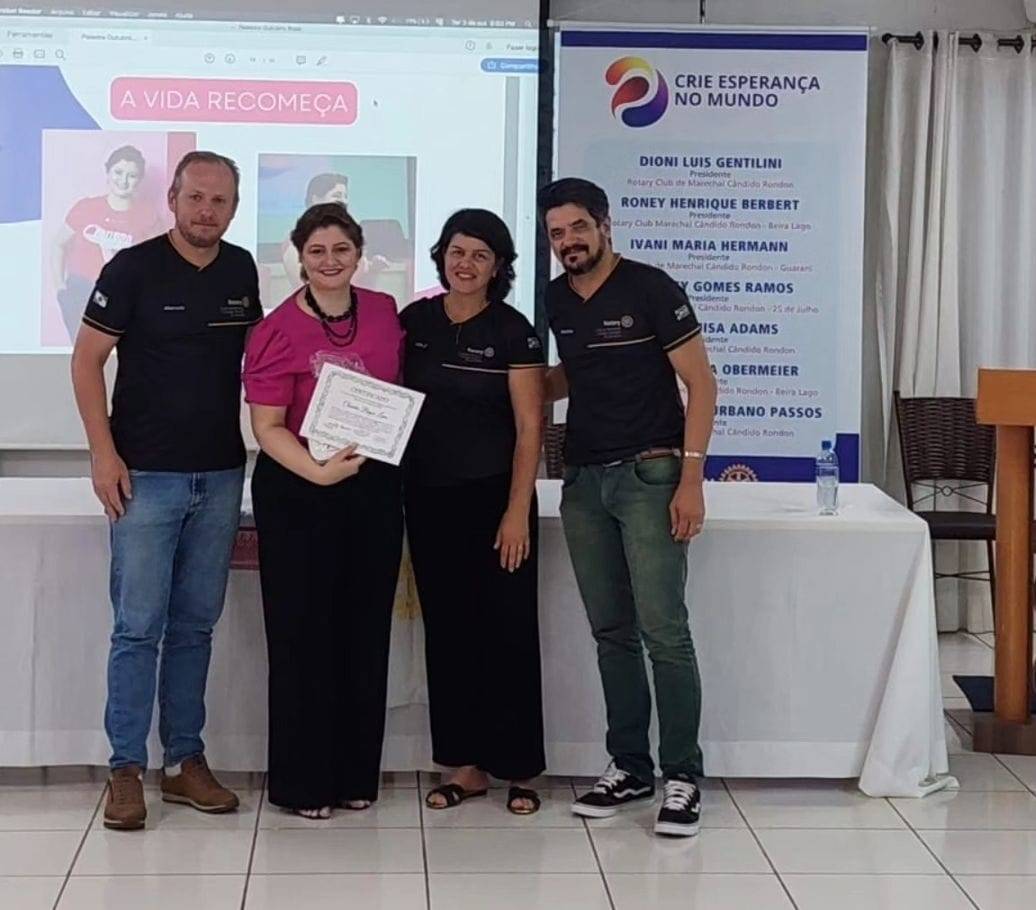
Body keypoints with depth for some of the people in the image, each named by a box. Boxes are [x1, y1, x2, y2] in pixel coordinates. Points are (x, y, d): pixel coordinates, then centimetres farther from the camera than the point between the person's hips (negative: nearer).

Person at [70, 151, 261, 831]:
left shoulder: (242, 271, 7)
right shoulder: (135, 268, -6)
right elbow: (87, 360, -4)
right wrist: (104, 453, -11)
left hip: (220, 477, 5)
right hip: (147, 475, -4)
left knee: (195, 627, 11)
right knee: (139, 627, -3)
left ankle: (187, 761, 19)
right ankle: (126, 770, 5)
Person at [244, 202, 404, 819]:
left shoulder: (386, 312, 4)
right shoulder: (278, 331, -9)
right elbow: (267, 427, -12)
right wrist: (317, 470, -27)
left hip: (375, 490, 5)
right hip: (298, 495, -4)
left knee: (366, 631, 10)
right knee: (303, 634, 1)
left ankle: (356, 773, 22)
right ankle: (302, 782, 12)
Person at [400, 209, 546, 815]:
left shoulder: (512, 332, -5)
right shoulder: (415, 320, 6)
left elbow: (529, 427, -7)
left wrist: (517, 511, -14)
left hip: (494, 497, -4)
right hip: (429, 498, 4)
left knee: (507, 631, 0)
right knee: (448, 630, 8)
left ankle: (519, 769, 9)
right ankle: (466, 765, 16)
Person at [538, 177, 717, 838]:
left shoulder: (651, 290, -7)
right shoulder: (556, 301, 11)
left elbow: (701, 384, -8)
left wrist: (691, 479, -14)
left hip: (649, 475, -6)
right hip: (583, 480, 6)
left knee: (663, 629, -8)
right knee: (611, 632, 9)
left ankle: (682, 777, 0)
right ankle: (629, 769, 18)